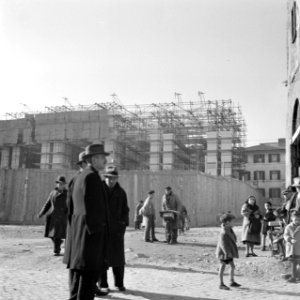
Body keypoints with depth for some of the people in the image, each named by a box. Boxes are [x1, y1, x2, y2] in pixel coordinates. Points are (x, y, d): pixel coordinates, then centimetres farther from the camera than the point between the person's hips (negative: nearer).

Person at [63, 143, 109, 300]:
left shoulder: (80, 177, 16)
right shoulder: (92, 176, -14)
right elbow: (92, 208, -20)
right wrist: (95, 232, -17)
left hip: (77, 233, 10)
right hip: (91, 233, -10)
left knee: (78, 270, 15)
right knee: (89, 274, -6)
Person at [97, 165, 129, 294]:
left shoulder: (121, 192, 6)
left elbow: (125, 210, 11)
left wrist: (124, 225, 1)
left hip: (117, 229, 3)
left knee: (119, 257, 6)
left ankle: (119, 283, 19)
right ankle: (102, 284, 14)